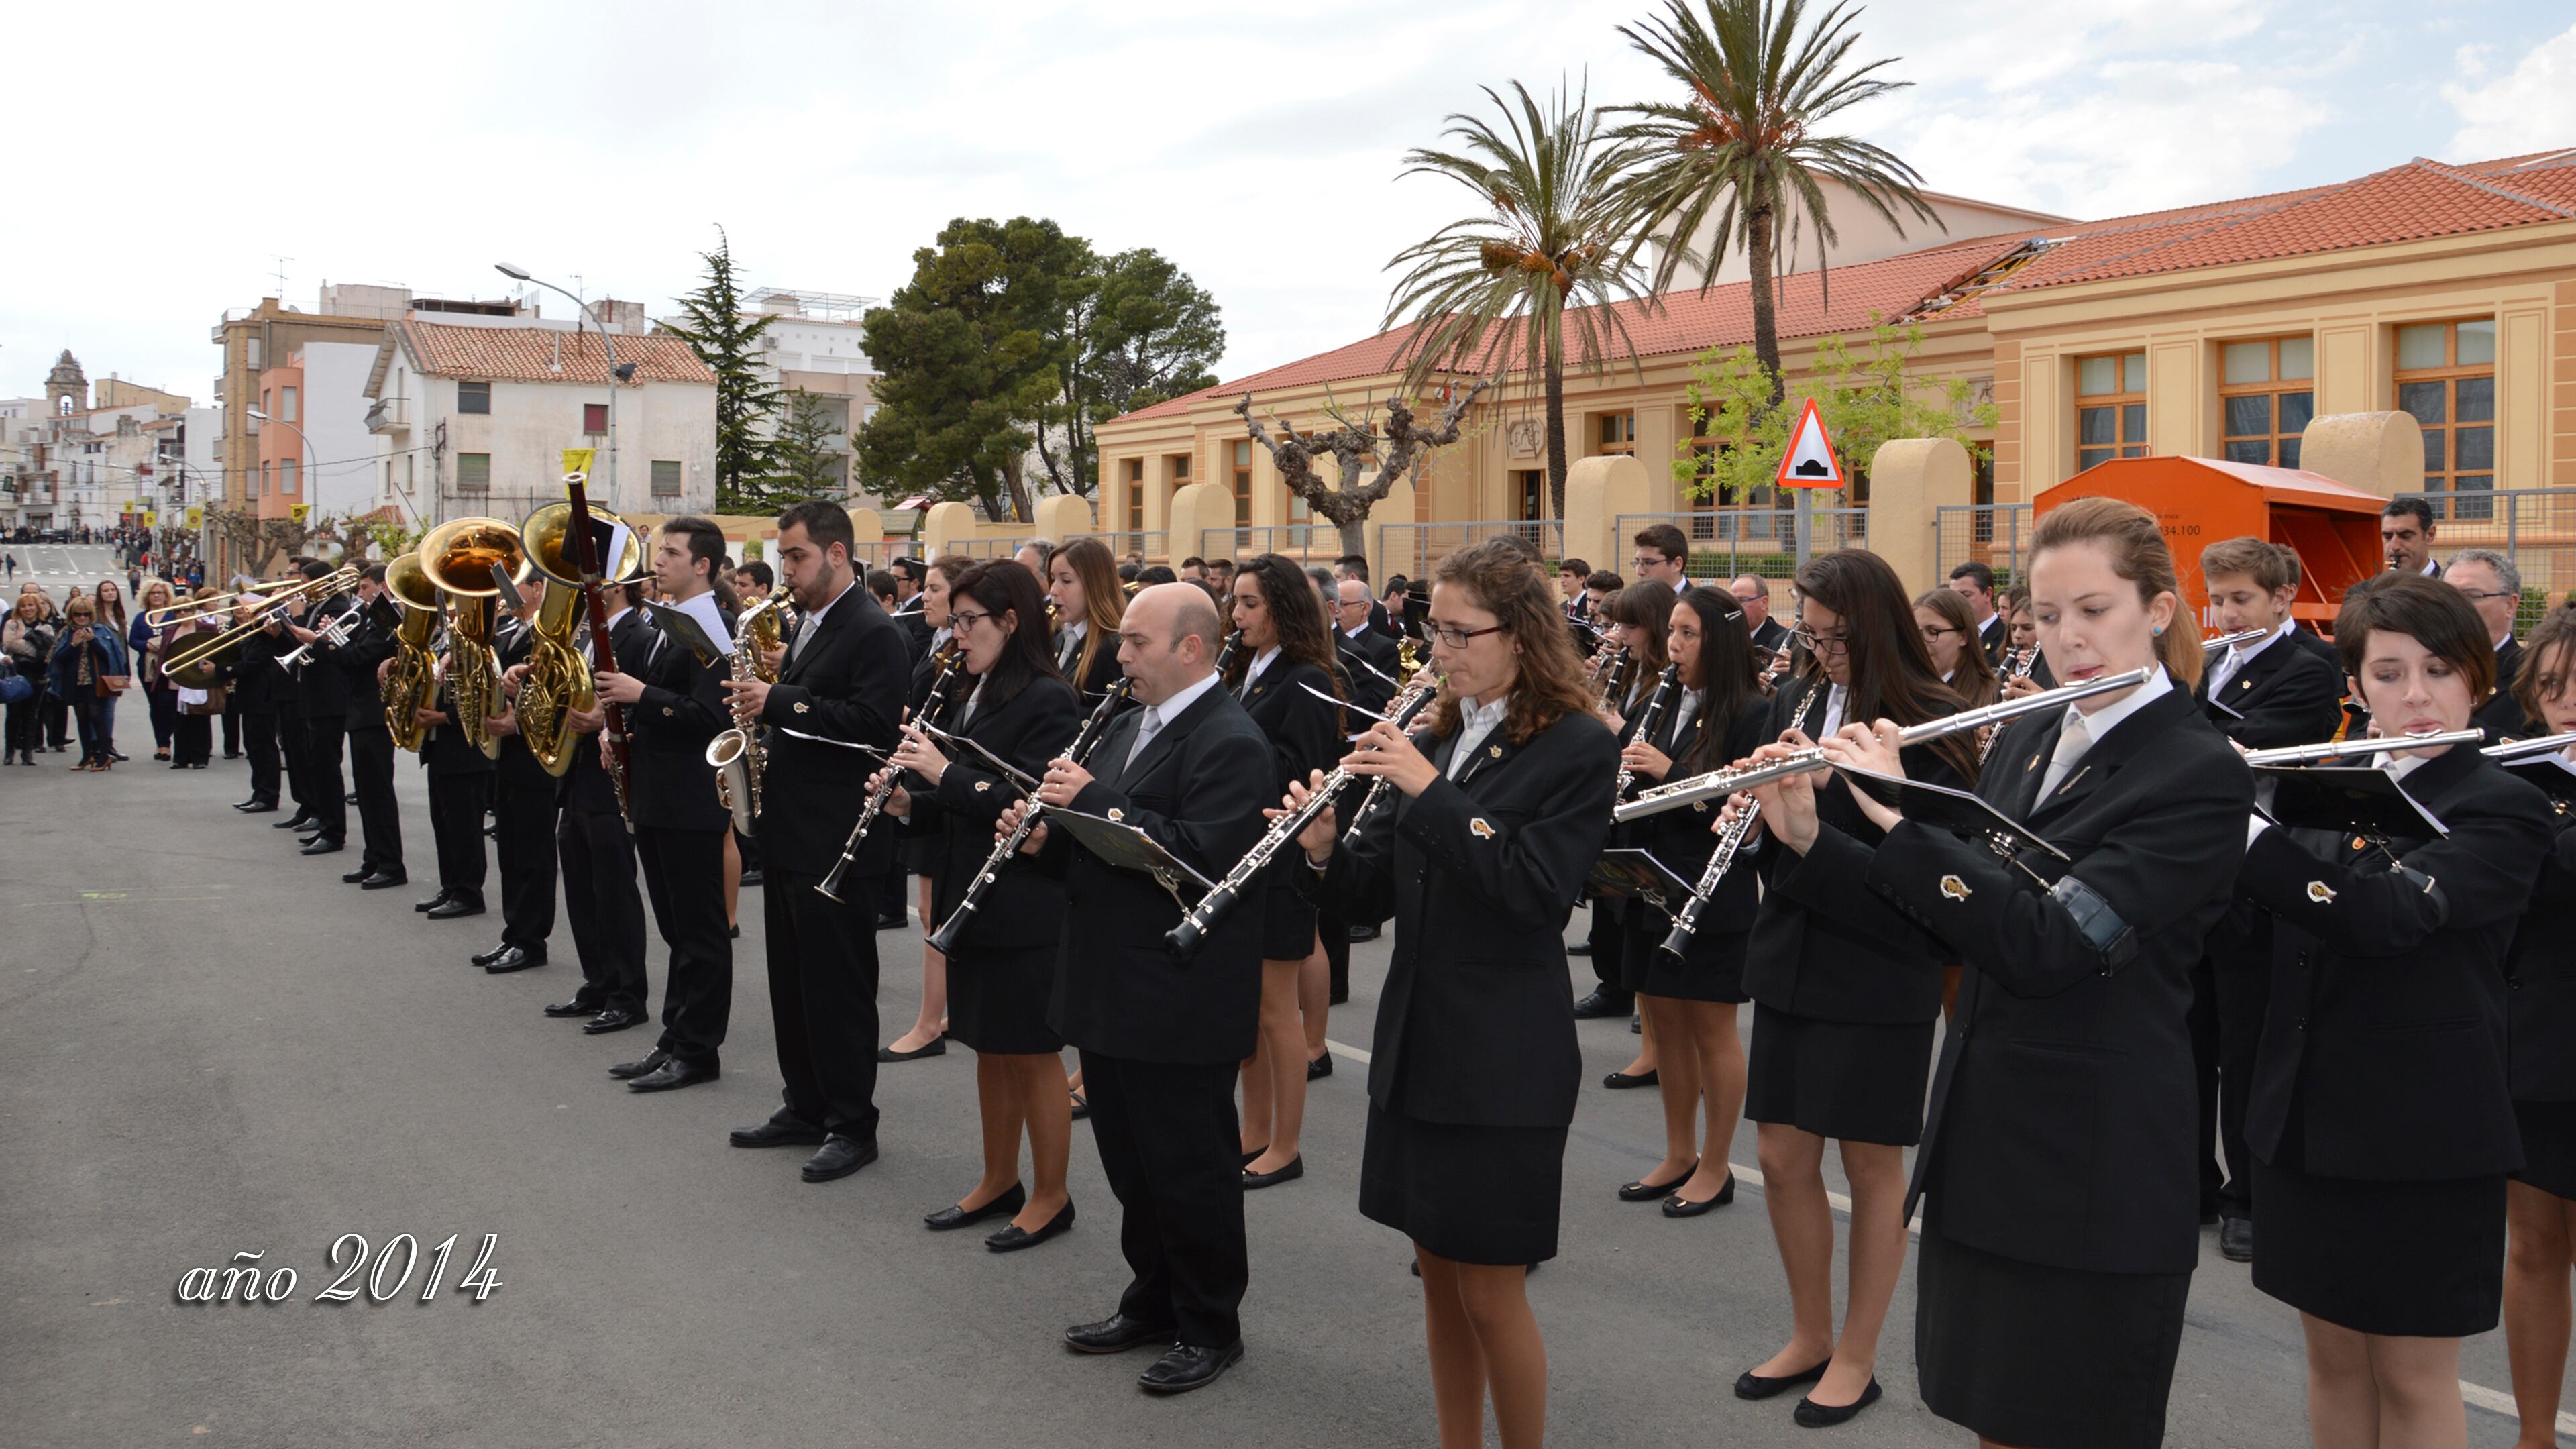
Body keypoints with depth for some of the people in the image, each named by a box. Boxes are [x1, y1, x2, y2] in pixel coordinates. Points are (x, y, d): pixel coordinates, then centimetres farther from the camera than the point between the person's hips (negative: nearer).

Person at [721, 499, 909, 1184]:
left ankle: (853, 1125, 8)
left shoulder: (875, 633, -14)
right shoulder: (806, 623, 15)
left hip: (839, 842, -10)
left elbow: (873, 725, -25)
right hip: (790, 832, 10)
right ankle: (805, 1107, 27)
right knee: (792, 979, 16)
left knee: (839, 986, -2)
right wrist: (767, 688, 3)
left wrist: (781, 702, -24)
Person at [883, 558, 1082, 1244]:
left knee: (1031, 1053, 2)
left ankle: (1050, 1197, 16)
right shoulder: (979, 696, 12)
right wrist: (910, 801, -1)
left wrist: (946, 774, -21)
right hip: (974, 900, 9)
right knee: (988, 1048, 17)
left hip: (1026, 909, -9)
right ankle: (999, 1181, 31)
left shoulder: (1048, 700, -15)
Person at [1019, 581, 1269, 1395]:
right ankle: (1153, 1303, 34)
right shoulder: (1127, 728, 14)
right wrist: (1047, 838, 0)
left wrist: (1094, 801, -24)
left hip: (1181, 1007, -9)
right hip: (1111, 991, 9)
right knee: (1132, 1165, 19)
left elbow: (1199, 858, -27)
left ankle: (1211, 1328, 19)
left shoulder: (1230, 742, -15)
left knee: (1191, 1173, 4)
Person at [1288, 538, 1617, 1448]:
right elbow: (1385, 884, 11)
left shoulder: (1578, 748, -10)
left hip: (1505, 1062, -7)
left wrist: (1429, 790, -24)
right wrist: (1326, 851, -10)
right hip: (1417, 1044, 7)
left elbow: (1533, 893, -21)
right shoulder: (1439, 737, 10)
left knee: (1489, 1289, 1)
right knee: (1439, 1273, 15)